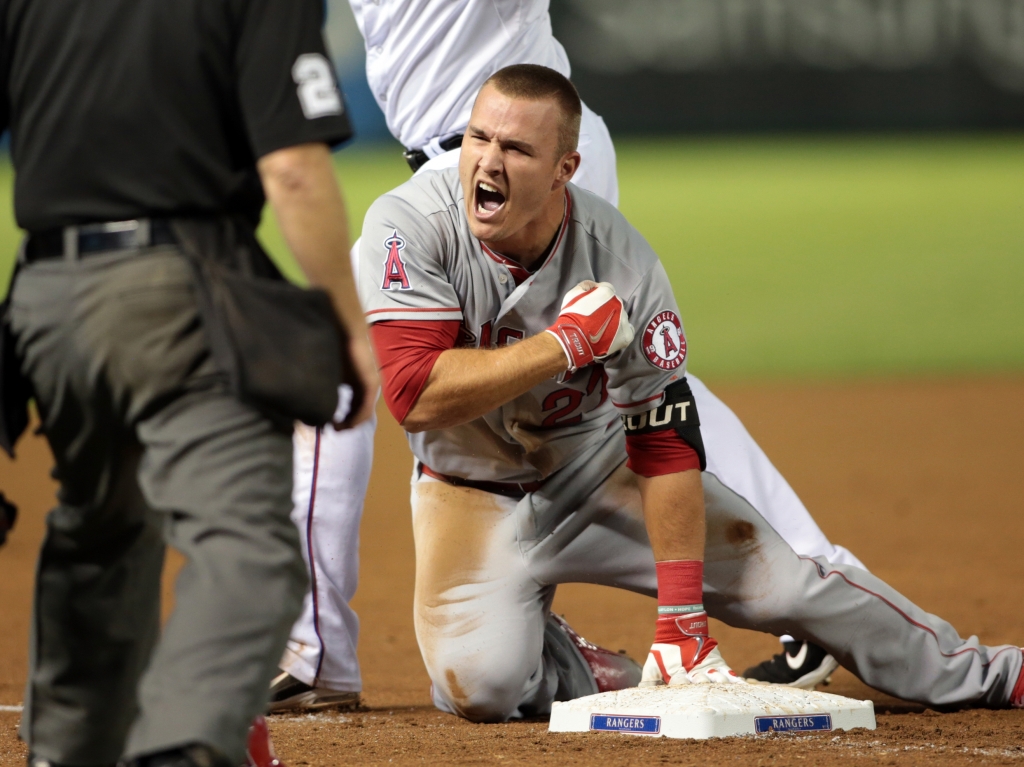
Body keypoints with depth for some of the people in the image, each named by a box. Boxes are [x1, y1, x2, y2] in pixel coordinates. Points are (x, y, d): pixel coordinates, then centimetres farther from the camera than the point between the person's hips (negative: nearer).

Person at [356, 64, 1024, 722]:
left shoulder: (619, 257, -22)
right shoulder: (411, 224, -25)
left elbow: (666, 442, -18)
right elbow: (414, 395, -33)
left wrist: (681, 621, -21)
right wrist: (566, 343, -34)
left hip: (600, 467, 1)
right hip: (472, 494, -1)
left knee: (784, 583, -3)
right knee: (481, 685, -26)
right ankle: (568, 672, 9)